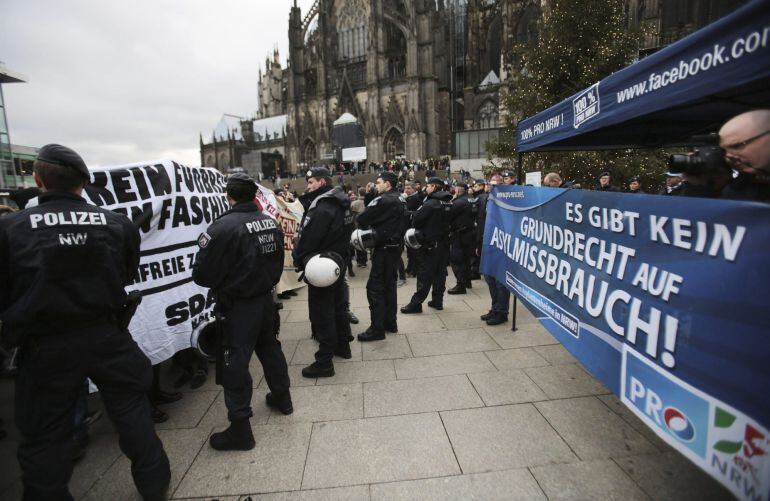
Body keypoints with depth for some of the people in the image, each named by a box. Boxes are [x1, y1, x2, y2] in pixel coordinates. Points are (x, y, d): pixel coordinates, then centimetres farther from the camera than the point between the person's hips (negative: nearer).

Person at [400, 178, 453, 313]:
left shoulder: (431, 203, -15)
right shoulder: (449, 203, 7)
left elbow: (416, 219, -14)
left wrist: (418, 230, 3)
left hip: (431, 243, -7)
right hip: (445, 242, 7)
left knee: (425, 274, -5)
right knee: (440, 272, 11)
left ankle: (416, 303, -1)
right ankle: (437, 301, 18)